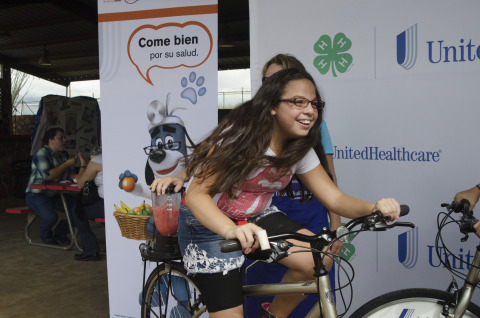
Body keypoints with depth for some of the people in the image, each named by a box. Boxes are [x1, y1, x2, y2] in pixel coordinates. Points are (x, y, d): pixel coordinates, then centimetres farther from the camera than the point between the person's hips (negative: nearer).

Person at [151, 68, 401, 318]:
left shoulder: (301, 151, -6)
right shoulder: (241, 136, -25)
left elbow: (334, 198, -7)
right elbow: (196, 194, -30)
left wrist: (374, 208, -28)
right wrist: (232, 230, -50)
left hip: (255, 217, 5)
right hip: (208, 223, -5)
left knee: (317, 259, -17)